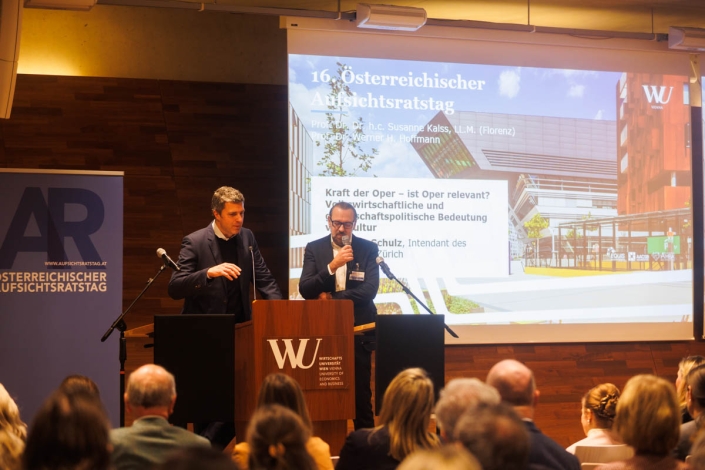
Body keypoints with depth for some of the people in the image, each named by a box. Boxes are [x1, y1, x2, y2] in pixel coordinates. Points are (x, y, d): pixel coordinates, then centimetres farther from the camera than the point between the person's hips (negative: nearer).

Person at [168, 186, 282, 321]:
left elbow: (265, 280, 11)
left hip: (240, 325, 5)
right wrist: (208, 273, -27)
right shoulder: (194, 242, -7)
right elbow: (174, 289, -13)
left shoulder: (247, 237, 6)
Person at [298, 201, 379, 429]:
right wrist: (332, 265, -20)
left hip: (358, 329, -1)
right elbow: (305, 290, -8)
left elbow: (370, 289, -11)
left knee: (361, 392, 2)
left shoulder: (368, 249, 0)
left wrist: (332, 298, -12)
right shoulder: (314, 248, 3)